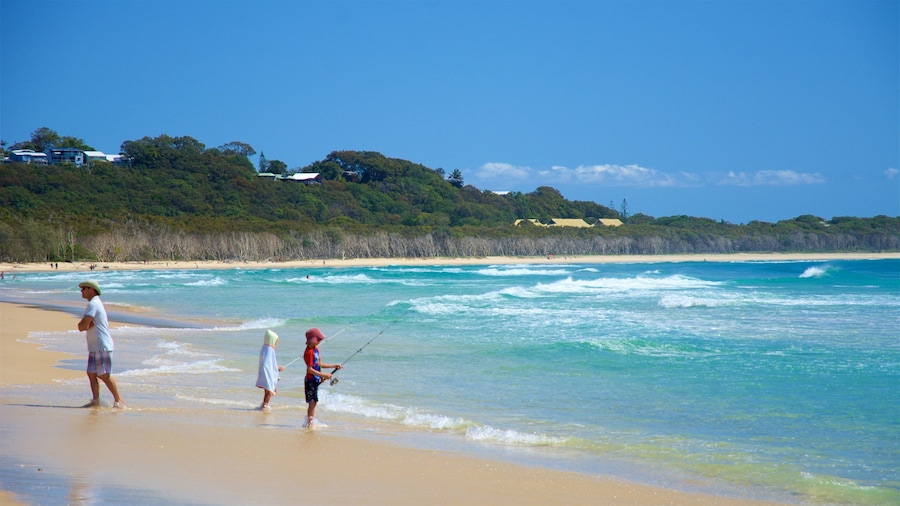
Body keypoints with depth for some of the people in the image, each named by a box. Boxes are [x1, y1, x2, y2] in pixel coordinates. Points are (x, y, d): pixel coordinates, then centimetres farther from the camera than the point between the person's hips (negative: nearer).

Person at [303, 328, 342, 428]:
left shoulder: (316, 349, 11)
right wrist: (323, 375, -23)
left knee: (313, 402, 14)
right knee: (312, 402, -7)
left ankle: (308, 422, 22)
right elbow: (309, 369, -21)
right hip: (310, 380, -9)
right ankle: (310, 422, -2)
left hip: (316, 380, 9)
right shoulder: (309, 352, -18)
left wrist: (334, 366, 17)